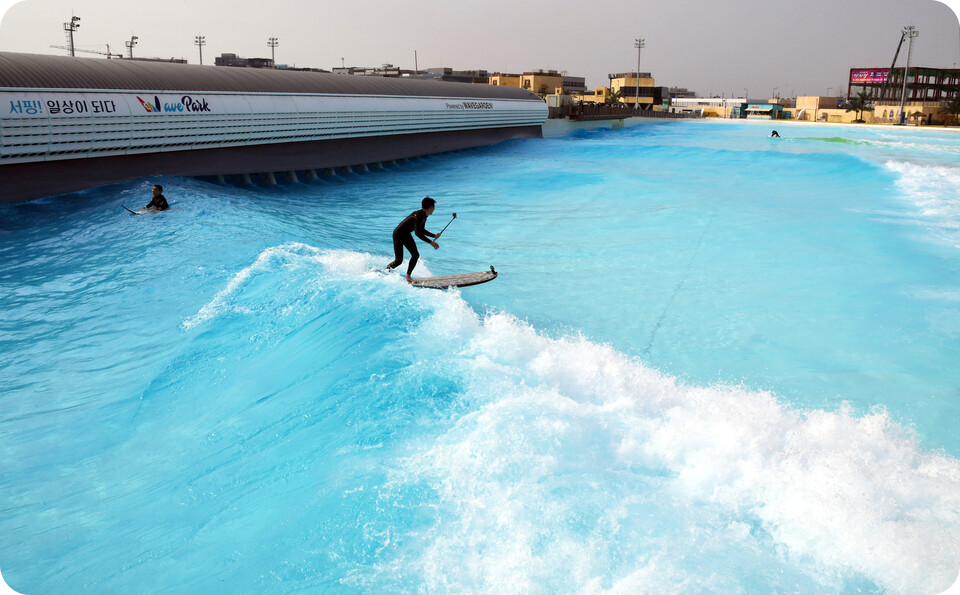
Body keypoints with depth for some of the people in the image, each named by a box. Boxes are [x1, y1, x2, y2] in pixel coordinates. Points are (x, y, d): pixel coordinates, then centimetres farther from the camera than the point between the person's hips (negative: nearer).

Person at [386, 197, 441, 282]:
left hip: (406, 235, 9)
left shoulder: (424, 216, 0)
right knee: (399, 260, -6)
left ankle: (408, 276, 14)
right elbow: (417, 233, -37)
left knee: (416, 255, 2)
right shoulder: (418, 216, -30)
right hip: (398, 234, -9)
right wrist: (431, 242, -38)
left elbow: (422, 230, 15)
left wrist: (434, 236, 7)